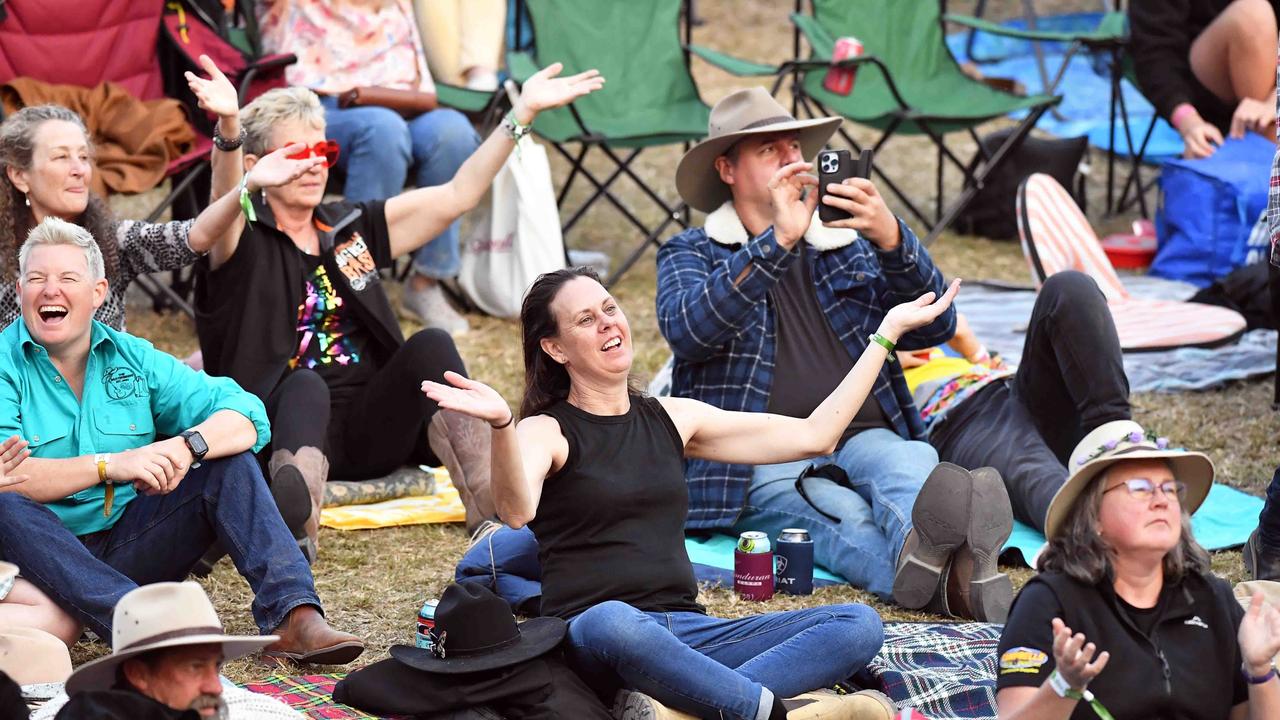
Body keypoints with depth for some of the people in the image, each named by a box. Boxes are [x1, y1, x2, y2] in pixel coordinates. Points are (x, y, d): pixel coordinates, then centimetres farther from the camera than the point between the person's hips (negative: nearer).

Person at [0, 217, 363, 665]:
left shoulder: (132, 359, 8)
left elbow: (245, 414, -1)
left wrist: (188, 445, -23)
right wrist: (108, 465, -31)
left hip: (128, 548, 4)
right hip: (47, 556, -4)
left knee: (229, 461, -10)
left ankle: (292, 617, -27)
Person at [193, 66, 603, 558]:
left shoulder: (352, 227, 19)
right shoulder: (243, 239, 3)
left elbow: (457, 196, 17)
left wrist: (523, 112, 11)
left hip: (370, 431, 5)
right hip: (287, 424, -5)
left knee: (430, 345, -20)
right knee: (305, 385, -36)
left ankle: (491, 498, -33)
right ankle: (294, 527, -65)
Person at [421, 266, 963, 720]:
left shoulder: (672, 419, 20)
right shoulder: (547, 432, 3)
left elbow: (813, 435, 17)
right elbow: (517, 510, -21)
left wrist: (888, 332, 18)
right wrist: (500, 426, -40)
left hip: (688, 633, 6)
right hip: (593, 638, -6)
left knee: (859, 625, -17)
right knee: (614, 622, -44)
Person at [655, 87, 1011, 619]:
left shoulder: (850, 245, 23)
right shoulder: (691, 253, 14)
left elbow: (935, 327, 8)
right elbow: (686, 330, -11)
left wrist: (890, 238, -10)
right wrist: (778, 240, -19)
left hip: (863, 438, 3)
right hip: (759, 462, -3)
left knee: (915, 463, -33)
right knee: (845, 515, -35)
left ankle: (925, 549, -68)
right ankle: (950, 576, -67)